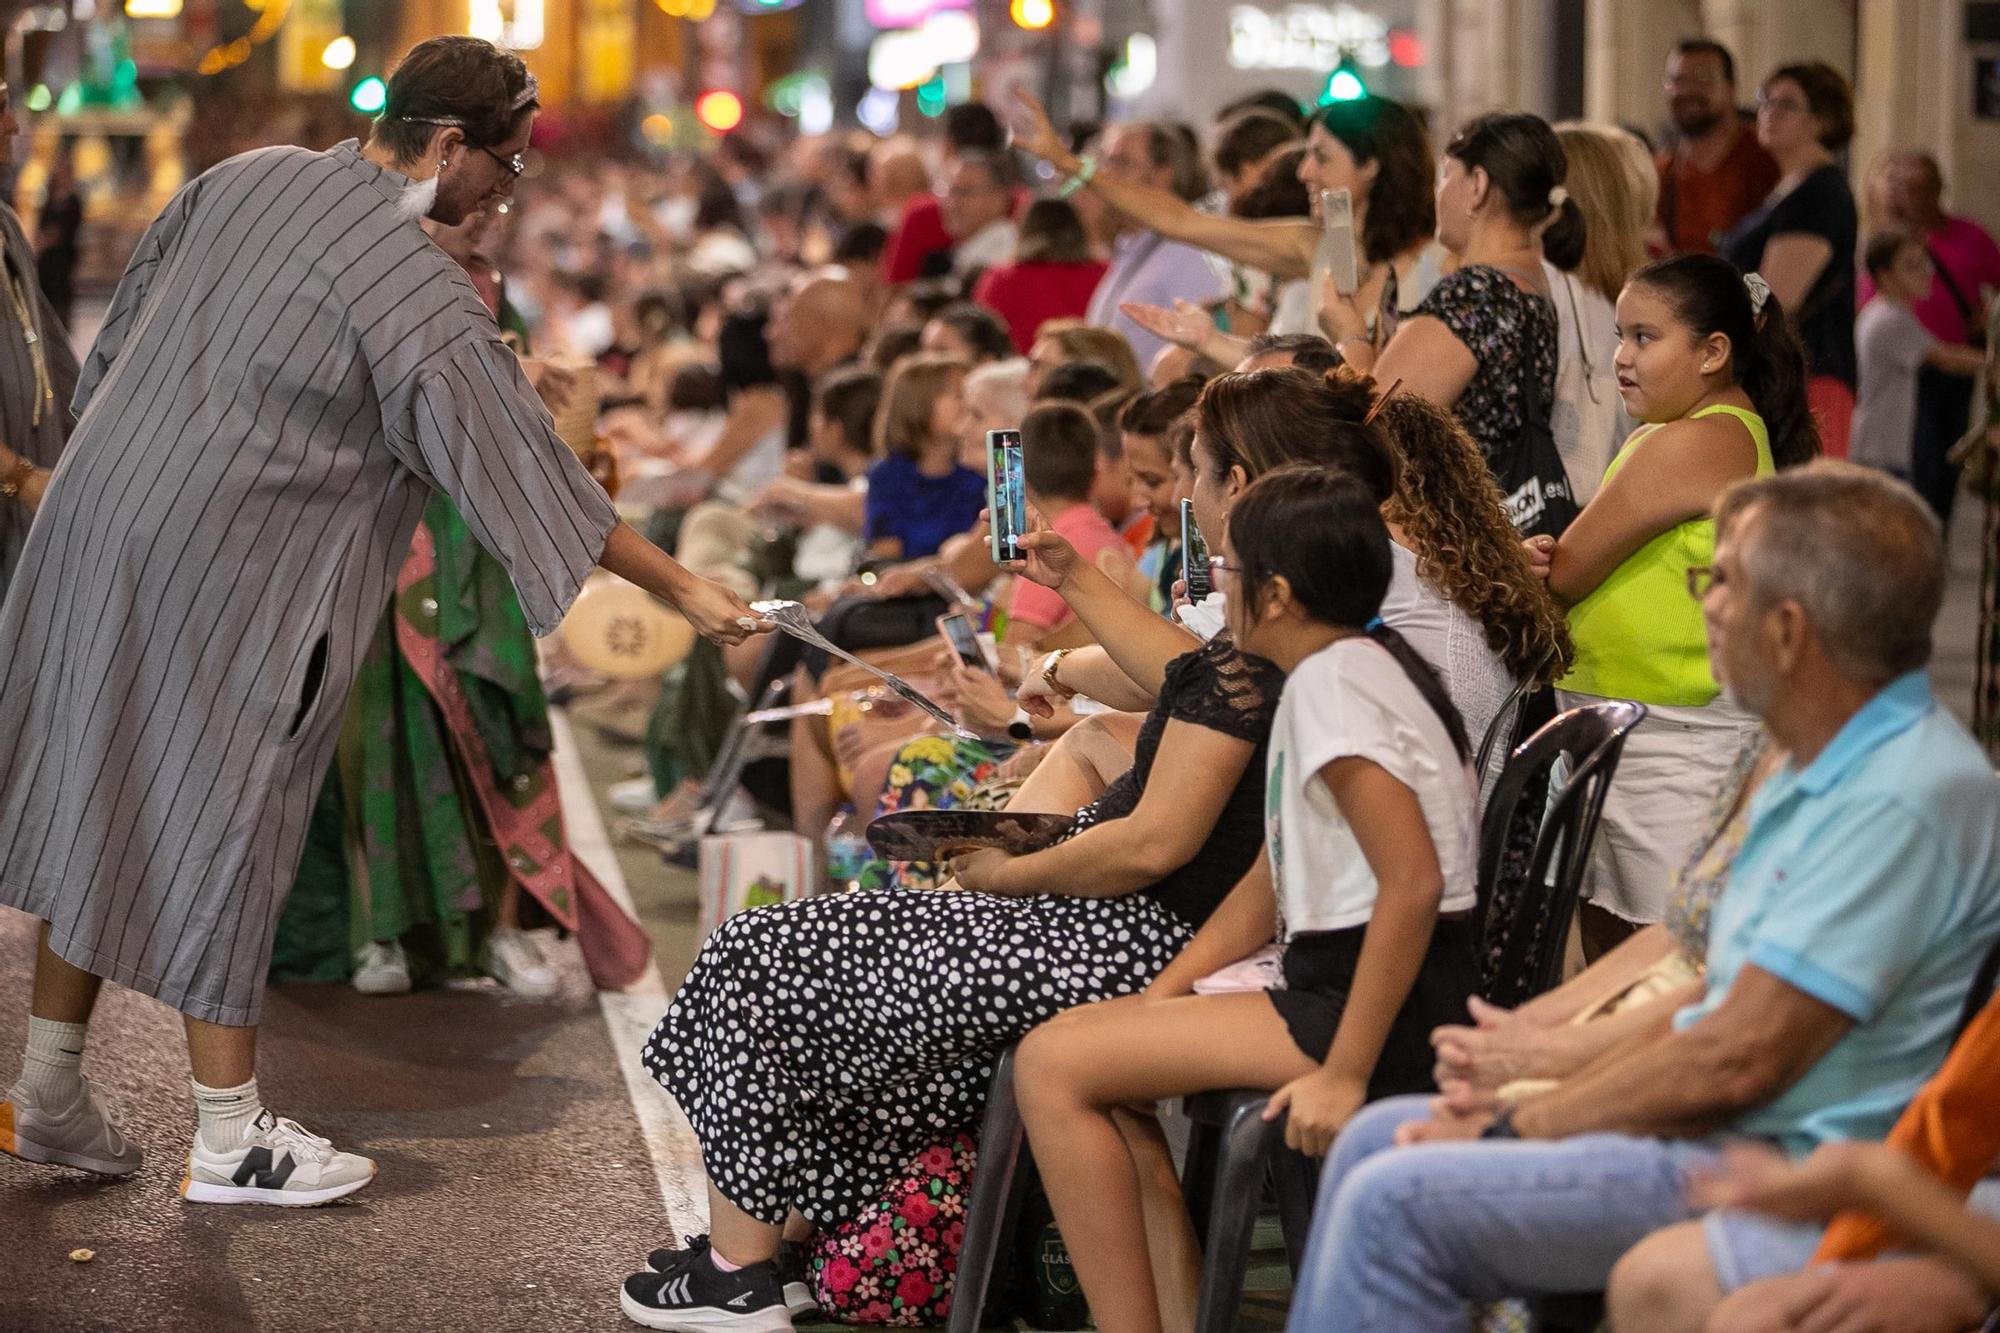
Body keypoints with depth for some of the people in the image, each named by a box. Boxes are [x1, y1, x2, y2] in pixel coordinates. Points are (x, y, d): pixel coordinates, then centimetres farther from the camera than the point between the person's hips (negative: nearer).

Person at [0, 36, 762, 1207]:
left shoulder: (243, 181, 5)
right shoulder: (420, 291, -16)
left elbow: (116, 345, 13)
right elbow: (525, 469, -13)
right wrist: (684, 590, -7)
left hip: (102, 528, 8)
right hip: (230, 581, -7)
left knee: (98, 807, 15)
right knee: (218, 826, 2)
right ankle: (231, 1139, 14)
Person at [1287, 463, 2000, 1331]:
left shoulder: (1907, 800, -21)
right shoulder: (1826, 773, 14)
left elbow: (1736, 1061, -22)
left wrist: (1518, 1127, -12)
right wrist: (1537, 1104, 5)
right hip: (1716, 1133, 11)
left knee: (1397, 1200, -17)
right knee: (1378, 1136, 10)